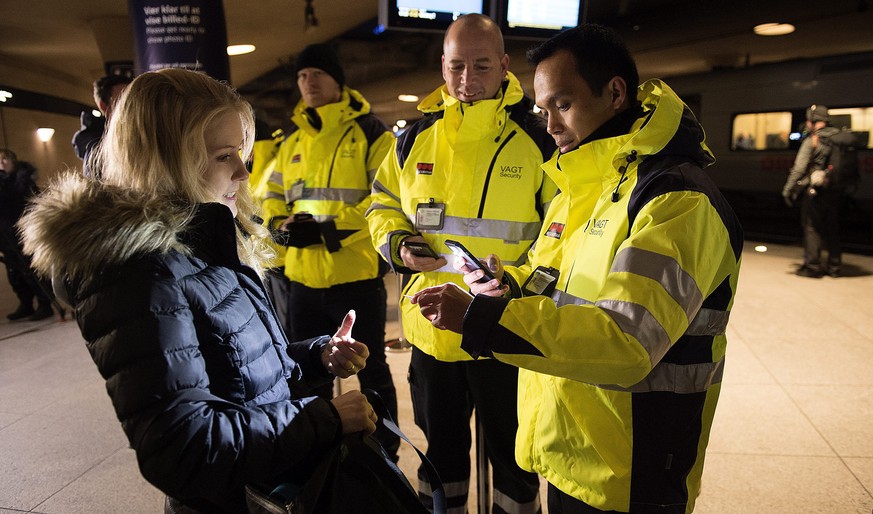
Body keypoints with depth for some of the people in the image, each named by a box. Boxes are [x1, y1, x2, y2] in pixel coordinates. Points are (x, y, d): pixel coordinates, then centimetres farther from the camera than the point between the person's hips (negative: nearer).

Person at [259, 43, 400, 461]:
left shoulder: (369, 132, -6)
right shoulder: (292, 140, 14)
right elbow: (274, 194, 20)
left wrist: (327, 228, -21)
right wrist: (280, 224, -2)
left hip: (356, 274, -6)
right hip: (301, 276, 6)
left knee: (372, 371, 9)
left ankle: (386, 456, 29)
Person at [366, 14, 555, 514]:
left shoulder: (537, 139, -7)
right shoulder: (416, 137, 3)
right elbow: (383, 205, 13)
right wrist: (398, 244, -7)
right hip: (431, 328, 3)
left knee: (513, 455, 17)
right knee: (440, 449, 24)